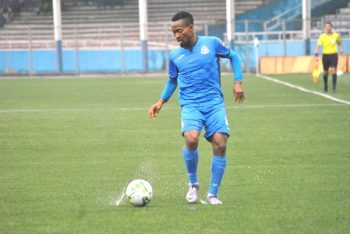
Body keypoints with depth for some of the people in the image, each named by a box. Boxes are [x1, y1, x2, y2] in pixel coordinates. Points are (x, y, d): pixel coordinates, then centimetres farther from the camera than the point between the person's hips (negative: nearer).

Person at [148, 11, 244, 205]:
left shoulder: (211, 43, 1)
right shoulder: (174, 55, 7)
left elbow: (233, 57, 15)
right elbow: (172, 80, 23)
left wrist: (238, 82, 4)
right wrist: (161, 101, 11)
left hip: (214, 103, 0)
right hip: (190, 104, 0)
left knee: (220, 144, -14)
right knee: (191, 139, -27)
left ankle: (213, 194, 2)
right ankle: (193, 184, -2)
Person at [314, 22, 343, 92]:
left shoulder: (336, 35, 0)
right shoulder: (322, 36, -5)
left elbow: (339, 43, 20)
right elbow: (318, 46, -11)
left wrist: (341, 49, 3)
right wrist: (316, 55, -23)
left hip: (333, 55, -1)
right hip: (325, 55, 1)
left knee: (333, 70, -16)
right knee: (325, 72, 10)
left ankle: (334, 87, -17)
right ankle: (325, 86, 31)